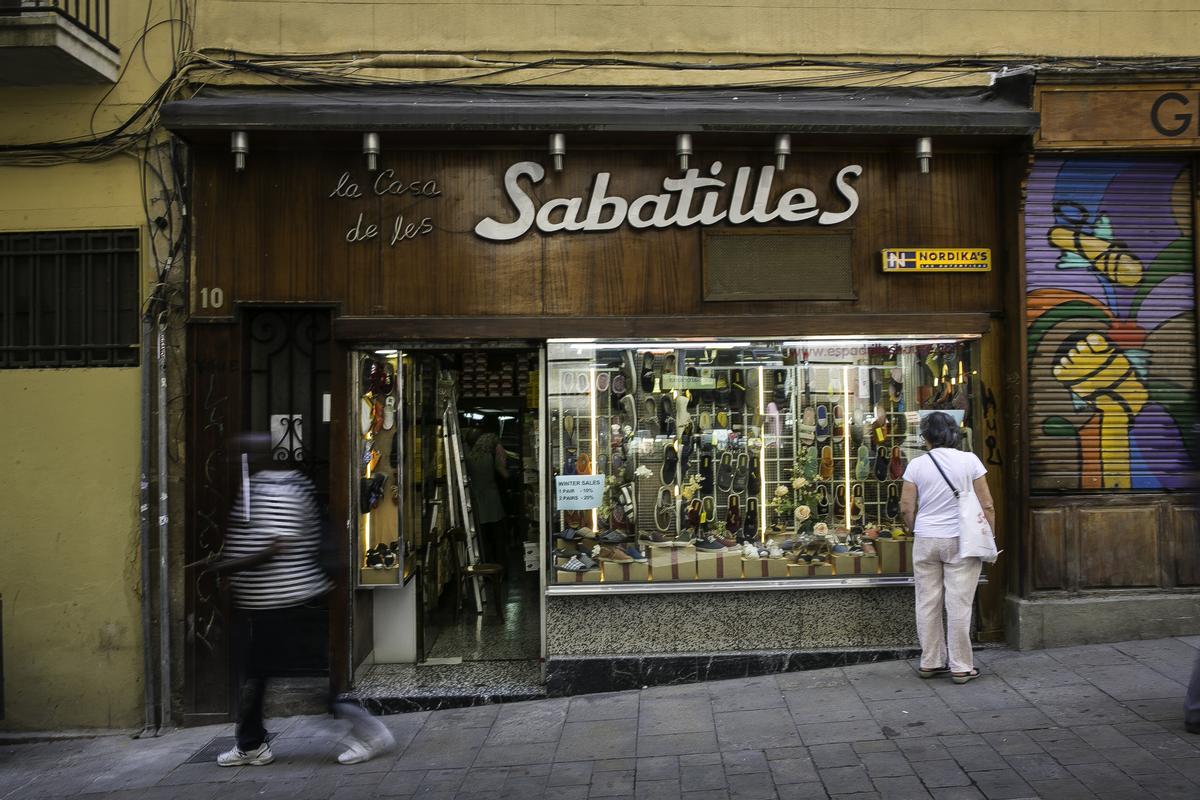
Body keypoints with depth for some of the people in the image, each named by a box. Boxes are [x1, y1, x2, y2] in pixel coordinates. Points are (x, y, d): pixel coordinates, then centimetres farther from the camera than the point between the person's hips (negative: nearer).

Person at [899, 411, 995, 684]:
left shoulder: (916, 465, -3)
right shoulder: (970, 460, -4)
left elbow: (906, 508, -1)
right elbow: (986, 505, -4)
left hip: (926, 540, 1)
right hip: (961, 541, -1)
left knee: (927, 603, 10)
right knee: (959, 604, 3)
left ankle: (930, 662, 20)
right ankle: (961, 667, 9)